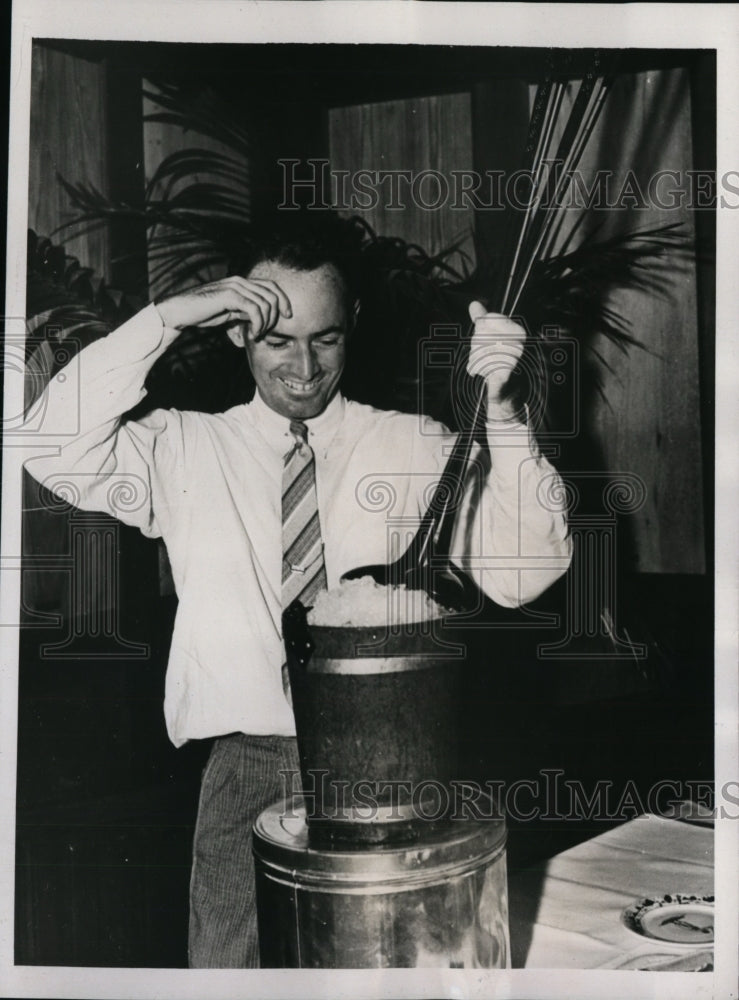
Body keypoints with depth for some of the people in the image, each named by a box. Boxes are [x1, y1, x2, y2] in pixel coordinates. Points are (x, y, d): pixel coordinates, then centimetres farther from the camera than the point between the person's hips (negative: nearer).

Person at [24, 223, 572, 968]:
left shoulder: (418, 447, 2)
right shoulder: (184, 448, 5)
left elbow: (524, 573, -7)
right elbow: (53, 453, -11)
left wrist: (494, 410, -19)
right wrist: (166, 318, -13)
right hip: (250, 767, 1)